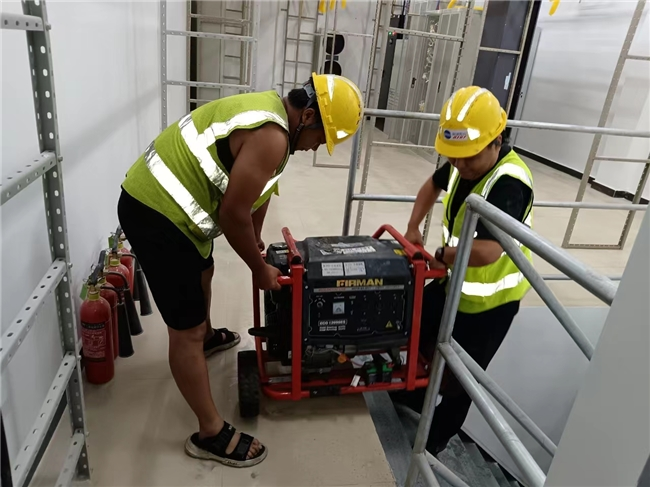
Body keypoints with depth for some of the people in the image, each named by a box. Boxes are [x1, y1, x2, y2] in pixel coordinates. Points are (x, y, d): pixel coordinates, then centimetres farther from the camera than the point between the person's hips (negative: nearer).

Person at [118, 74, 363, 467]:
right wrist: (260, 270, -5)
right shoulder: (272, 137, -22)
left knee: (203, 272, 33)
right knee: (186, 330, -2)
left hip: (158, 197, 11)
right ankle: (212, 434, 13)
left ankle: (208, 336, 62)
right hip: (155, 212, -11)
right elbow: (233, 214, -20)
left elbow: (258, 191, 21)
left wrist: (256, 240, 29)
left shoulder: (271, 111, 11)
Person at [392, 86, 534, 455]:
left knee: (459, 375, 9)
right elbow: (434, 185, 17)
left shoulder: (509, 184, -33)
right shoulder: (465, 164, -6)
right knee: (420, 332, 22)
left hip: (490, 300, -8)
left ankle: (439, 434, 36)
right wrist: (413, 228, 6)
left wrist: (441, 256, -27)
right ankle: (417, 394, 50)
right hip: (457, 282, 8)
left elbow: (487, 251, -46)